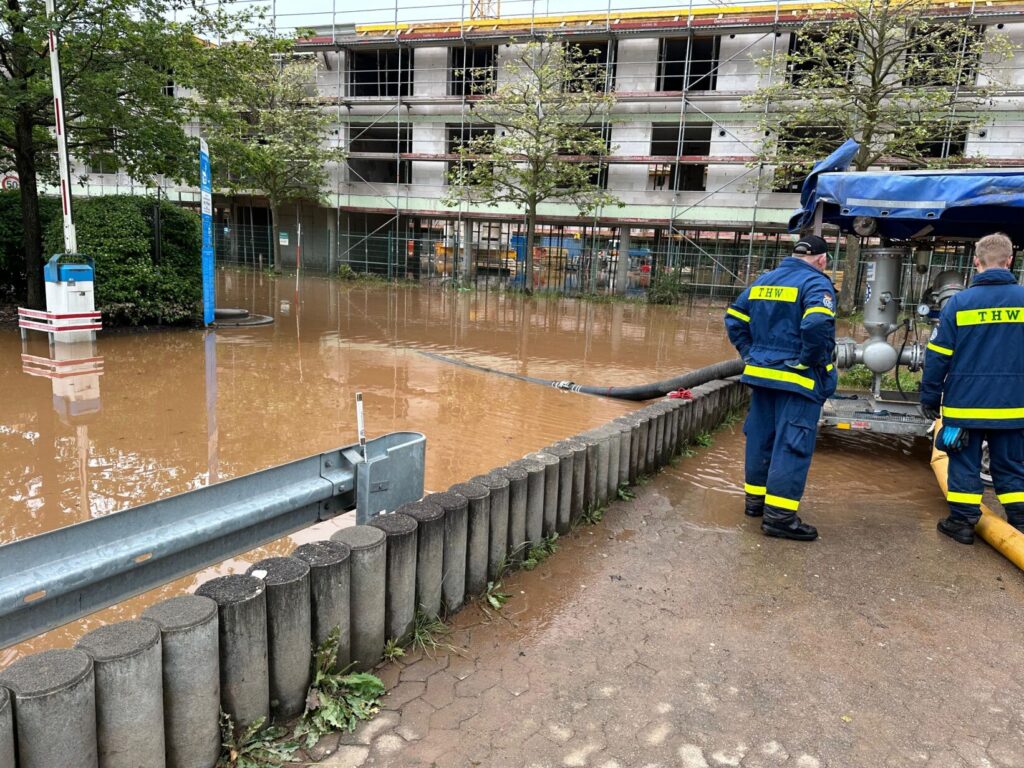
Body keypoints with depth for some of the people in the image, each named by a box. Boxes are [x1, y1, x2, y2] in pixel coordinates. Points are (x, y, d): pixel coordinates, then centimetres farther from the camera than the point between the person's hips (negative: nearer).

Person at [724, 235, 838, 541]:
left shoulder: (763, 281, 13)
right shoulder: (816, 283, -9)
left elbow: (734, 318, 13)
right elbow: (817, 325, -27)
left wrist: (750, 354, 13)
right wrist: (813, 361, -13)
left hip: (760, 373, 7)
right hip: (797, 379, -7)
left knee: (761, 437, 16)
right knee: (792, 445, -4)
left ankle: (756, 498, 26)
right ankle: (779, 514, -3)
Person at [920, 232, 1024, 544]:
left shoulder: (959, 302, -7)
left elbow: (938, 357, -6)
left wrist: (929, 398, 3)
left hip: (965, 403, -2)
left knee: (964, 463, 8)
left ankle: (962, 521, 13)